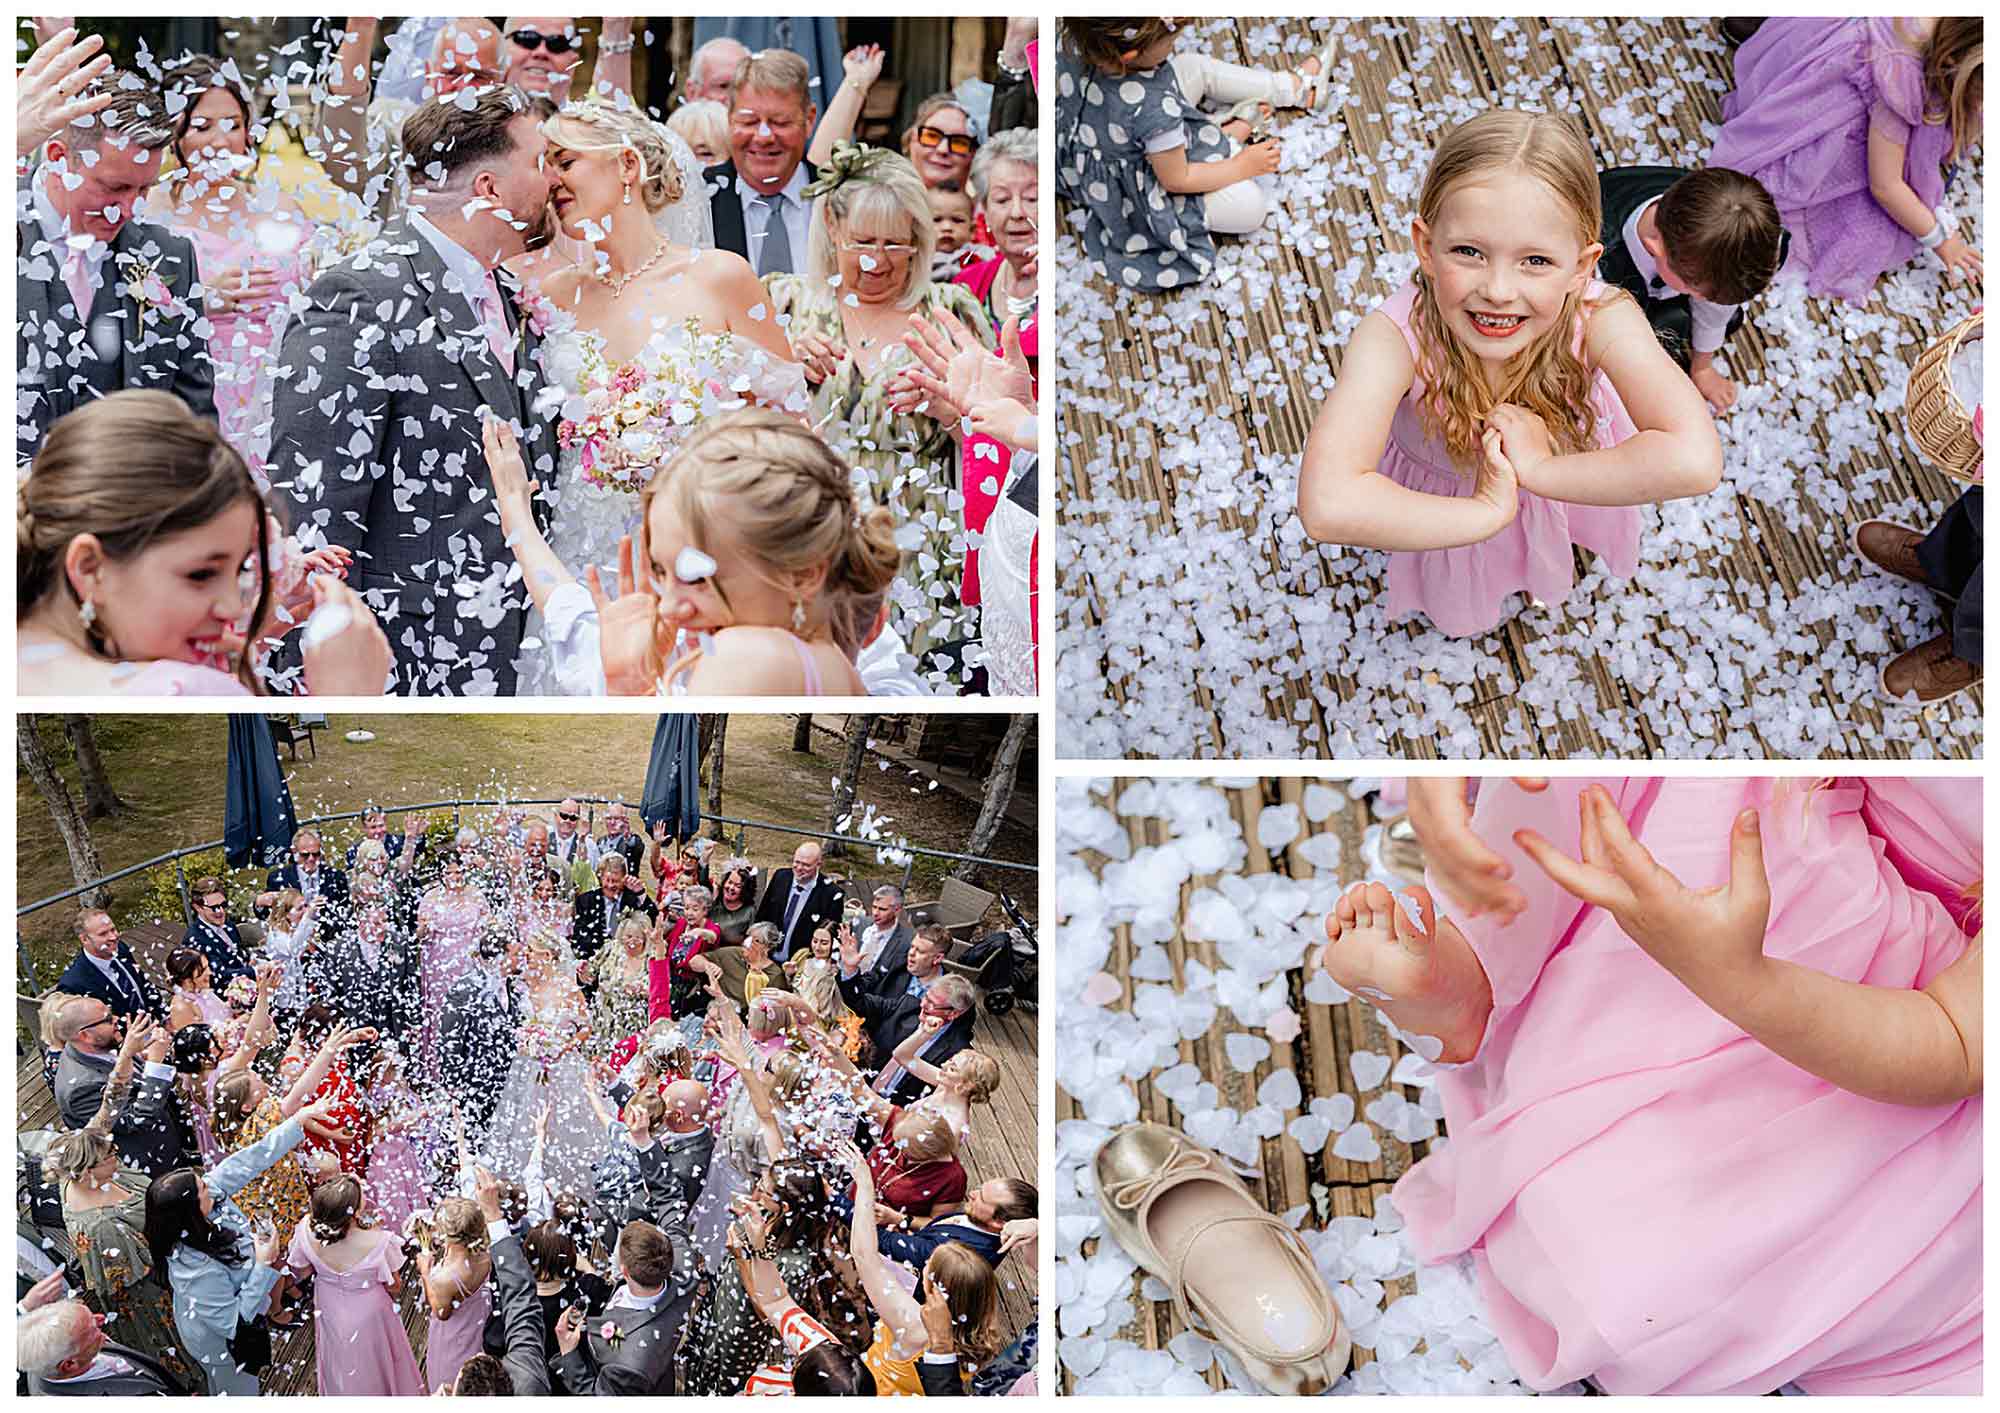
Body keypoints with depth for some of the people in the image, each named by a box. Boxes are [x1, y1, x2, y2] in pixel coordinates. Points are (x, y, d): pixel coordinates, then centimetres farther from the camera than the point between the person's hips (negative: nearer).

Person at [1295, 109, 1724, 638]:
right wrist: (1489, 511, -52)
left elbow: (1694, 460, -54)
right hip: (1446, 502, -1)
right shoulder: (1397, 337, -46)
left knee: (1548, 557, 35)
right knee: (1458, 603, 32)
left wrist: (1538, 467, -49)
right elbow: (1327, 506, -60)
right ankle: (1464, 610, 68)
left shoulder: (1602, 320, -41)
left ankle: (1544, 571, 71)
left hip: (1559, 470, 1)